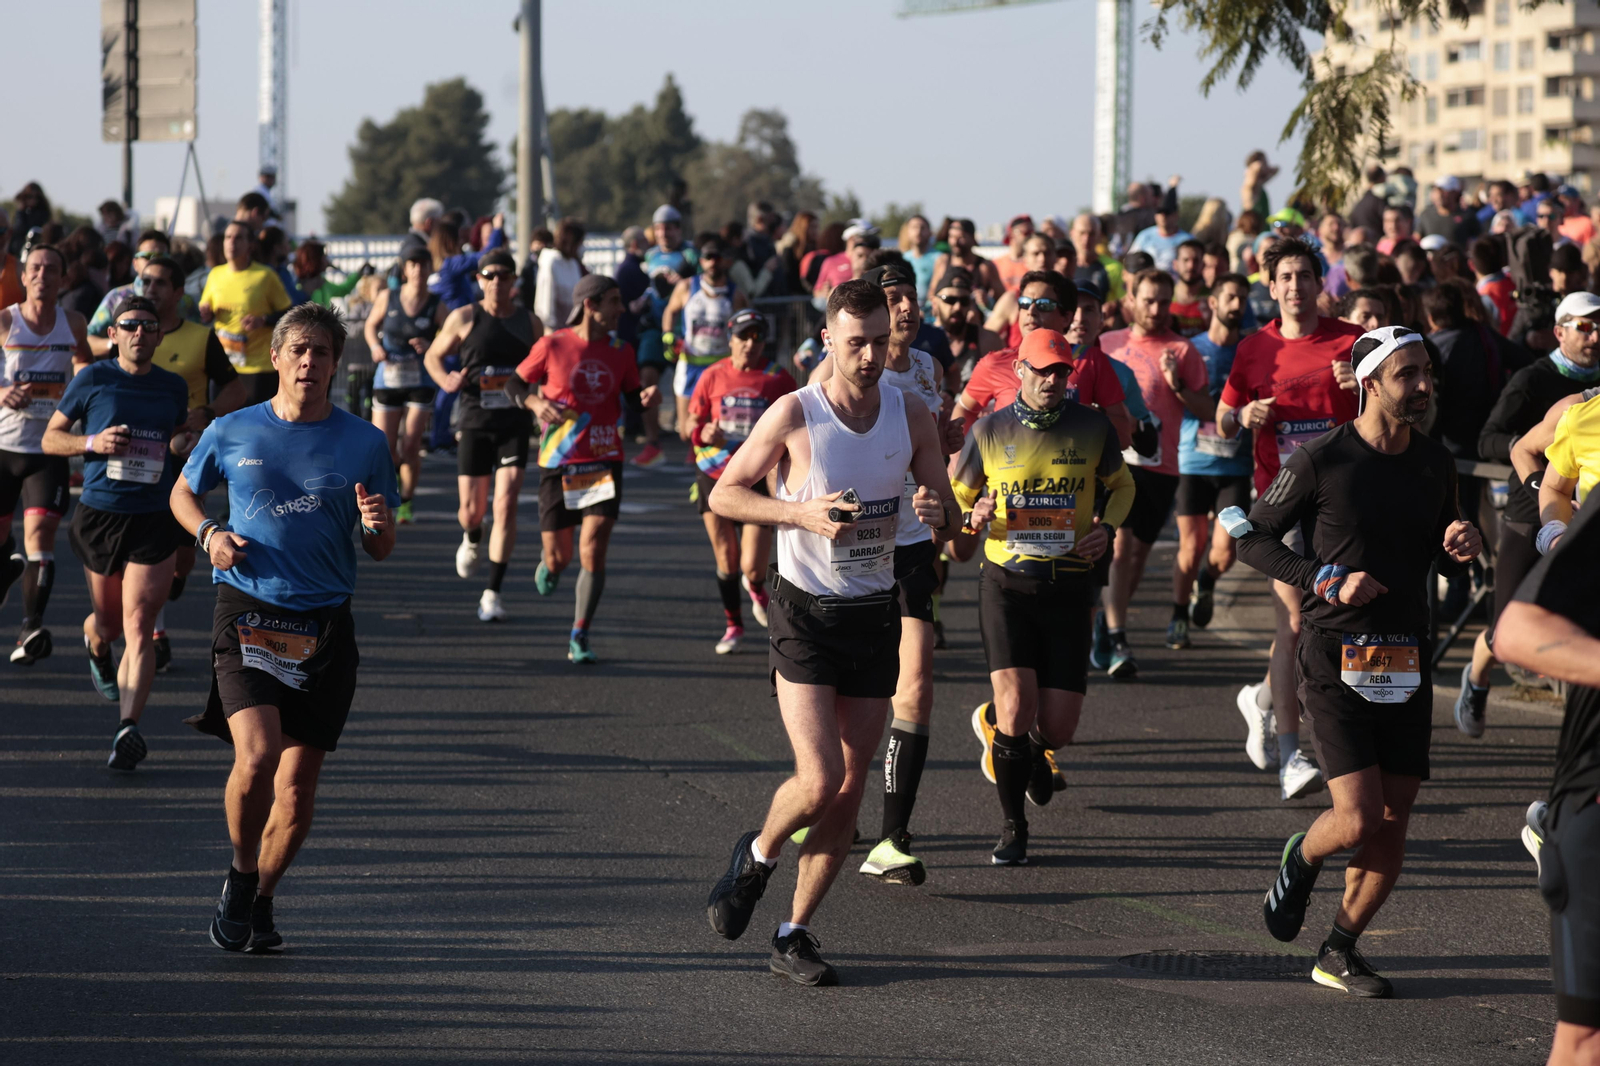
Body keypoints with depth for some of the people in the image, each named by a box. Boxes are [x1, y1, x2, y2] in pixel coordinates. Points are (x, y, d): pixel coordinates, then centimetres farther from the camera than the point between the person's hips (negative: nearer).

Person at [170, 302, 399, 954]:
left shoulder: (363, 443, 5)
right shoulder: (232, 433, 4)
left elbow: (381, 551, 12)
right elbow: (183, 493, 21)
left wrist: (378, 525, -12)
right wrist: (209, 534, 0)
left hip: (326, 628, 2)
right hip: (247, 615, -2)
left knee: (297, 793, 2)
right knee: (256, 757, -22)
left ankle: (260, 900, 26)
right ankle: (240, 874, 4)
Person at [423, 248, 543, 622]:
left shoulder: (530, 322, 5)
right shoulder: (464, 318, 1)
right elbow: (432, 356, 11)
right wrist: (444, 380, -10)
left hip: (516, 425, 0)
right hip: (476, 424, 0)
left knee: (506, 505, -12)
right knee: (472, 509, 3)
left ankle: (492, 593, -6)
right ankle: (471, 541, 44)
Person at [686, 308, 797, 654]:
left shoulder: (778, 378, -1)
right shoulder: (713, 376, 2)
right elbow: (692, 424, 8)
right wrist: (703, 433, -15)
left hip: (759, 479, -2)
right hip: (716, 476, 2)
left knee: (753, 567, -9)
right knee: (726, 559, 6)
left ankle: (756, 586, 28)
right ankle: (733, 625, 26)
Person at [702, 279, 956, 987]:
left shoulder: (911, 420, 1)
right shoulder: (793, 416, -11)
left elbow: (950, 523, 9)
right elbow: (725, 494, -4)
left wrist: (936, 515, -16)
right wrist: (804, 513, -19)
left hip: (877, 615, 4)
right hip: (805, 615, -4)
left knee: (850, 787, 4)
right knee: (819, 782, -15)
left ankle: (794, 936, 16)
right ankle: (757, 856, 17)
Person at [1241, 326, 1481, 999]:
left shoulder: (1436, 463, 8)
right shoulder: (1321, 461, -9)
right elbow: (1253, 538, -1)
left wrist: (1460, 547, -3)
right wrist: (1327, 581, -14)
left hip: (1407, 660, 5)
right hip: (1336, 659, -5)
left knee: (1392, 827, 3)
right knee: (1358, 821, -14)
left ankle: (1340, 953, 20)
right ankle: (1301, 860, 21)